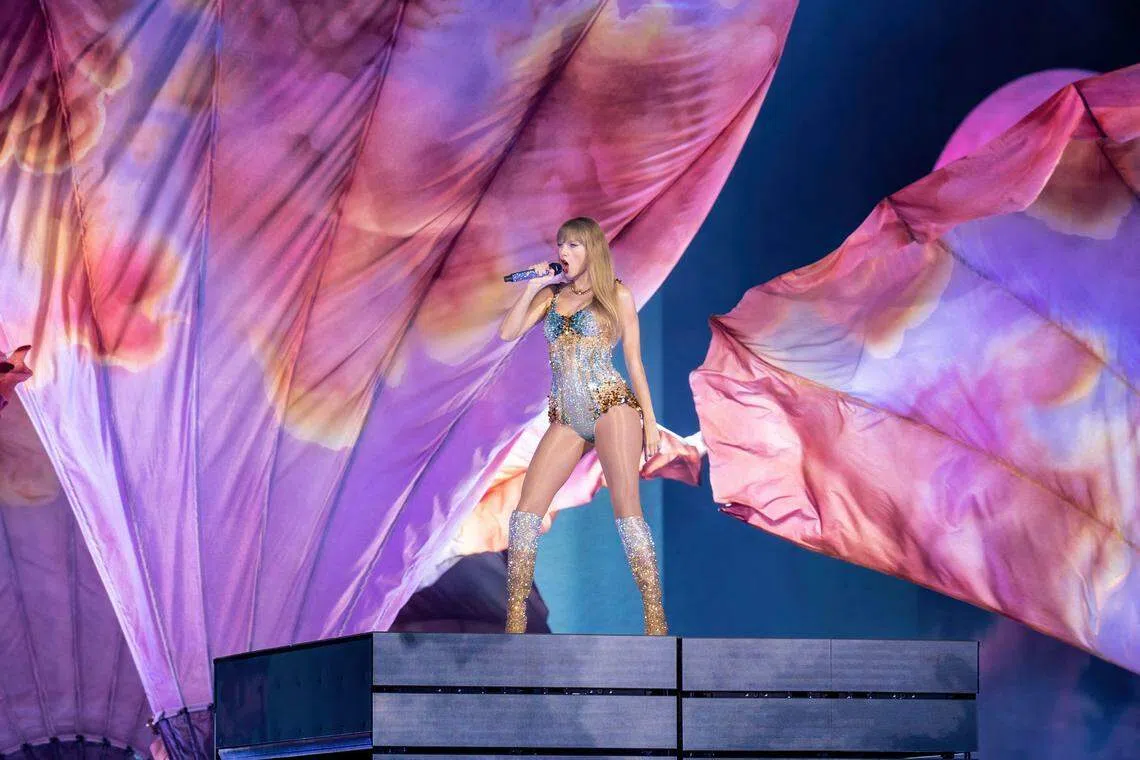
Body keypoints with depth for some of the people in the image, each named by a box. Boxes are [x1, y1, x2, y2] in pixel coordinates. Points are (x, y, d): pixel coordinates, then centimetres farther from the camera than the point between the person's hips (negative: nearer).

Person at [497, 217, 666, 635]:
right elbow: (507, 333, 5)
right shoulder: (550, 294, 15)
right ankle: (515, 620, -3)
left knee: (626, 507, -13)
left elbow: (634, 361, 5)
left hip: (612, 405, -4)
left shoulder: (616, 295, 5)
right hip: (566, 417, 4)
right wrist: (533, 286, 0)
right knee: (527, 507, -6)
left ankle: (656, 618, -13)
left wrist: (650, 421, 0)